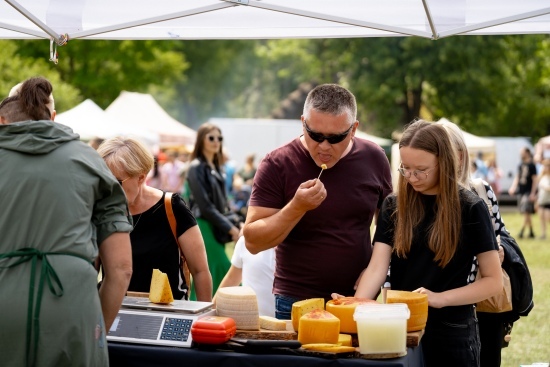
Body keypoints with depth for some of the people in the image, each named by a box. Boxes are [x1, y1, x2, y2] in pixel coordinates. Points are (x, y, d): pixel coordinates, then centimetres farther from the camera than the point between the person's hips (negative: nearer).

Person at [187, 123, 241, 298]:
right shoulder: (196, 168, -11)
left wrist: (234, 225, 7)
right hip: (204, 227, -9)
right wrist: (230, 228, -15)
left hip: (216, 228, 9)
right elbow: (205, 206, -16)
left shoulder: (216, 168, 14)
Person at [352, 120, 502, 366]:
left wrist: (440, 298, -19)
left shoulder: (470, 209, -7)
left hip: (451, 332, -3)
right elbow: (377, 268, -7)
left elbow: (493, 281, -6)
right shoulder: (393, 206, 1)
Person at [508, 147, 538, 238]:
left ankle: (522, 231, -12)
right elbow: (517, 178, 15)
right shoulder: (520, 165, 11)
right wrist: (513, 188, 1)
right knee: (526, 213, 9)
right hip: (521, 191, 7)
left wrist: (533, 193, -13)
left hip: (529, 192, -7)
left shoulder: (531, 165, -7)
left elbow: (534, 180, -9)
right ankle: (531, 232, 16)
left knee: (526, 212, -11)